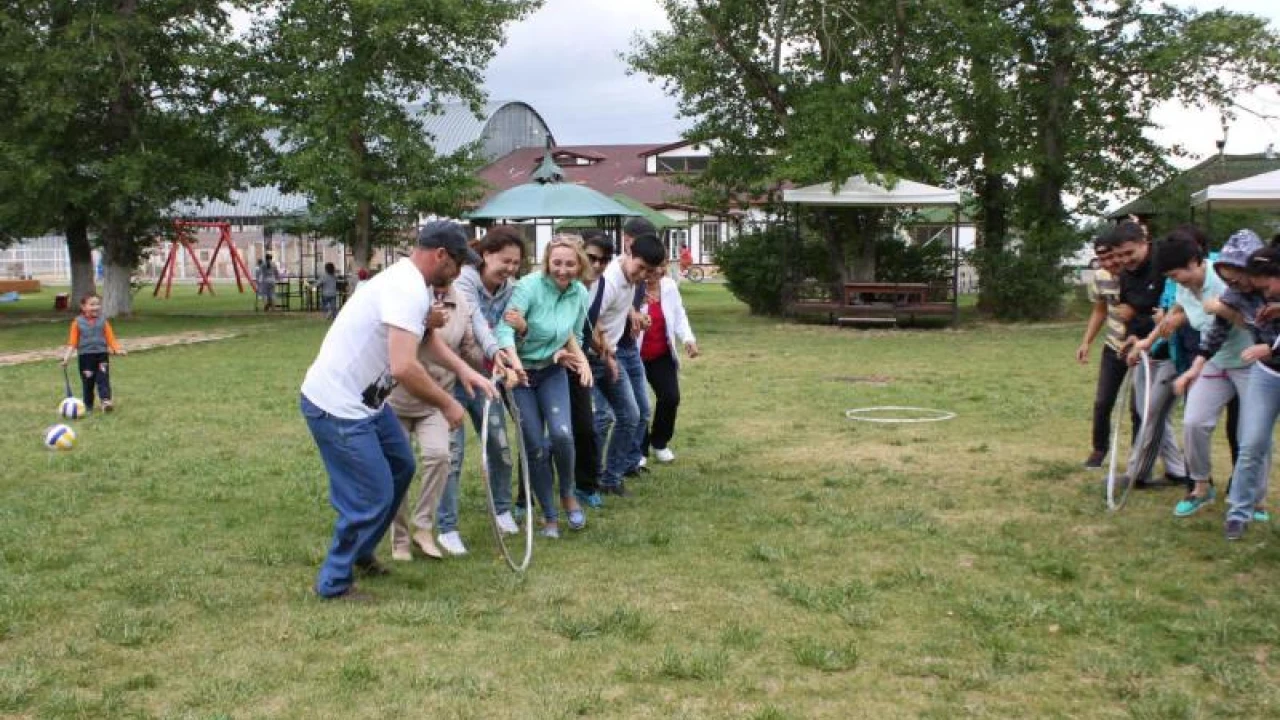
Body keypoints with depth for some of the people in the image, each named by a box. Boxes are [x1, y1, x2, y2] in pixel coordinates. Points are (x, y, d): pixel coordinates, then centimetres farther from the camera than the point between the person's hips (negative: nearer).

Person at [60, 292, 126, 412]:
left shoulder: (103, 321, 4)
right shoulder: (78, 322, 1)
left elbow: (110, 338, 2)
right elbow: (72, 342, 2)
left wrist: (117, 349, -15)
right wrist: (67, 356, -8)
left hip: (102, 354, 0)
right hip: (85, 356, 0)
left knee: (103, 379, -11)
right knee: (87, 381, 7)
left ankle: (106, 400, -19)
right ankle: (88, 405, 17)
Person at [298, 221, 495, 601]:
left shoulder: (410, 281, 8)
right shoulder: (408, 289, -25)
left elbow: (424, 336, 25)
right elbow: (404, 367, -34)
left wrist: (464, 371, 12)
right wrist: (447, 404, -20)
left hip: (363, 400, 11)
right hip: (337, 408, -11)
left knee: (400, 466, 22)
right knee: (373, 496, -4)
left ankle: (359, 551, 37)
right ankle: (335, 582, 14)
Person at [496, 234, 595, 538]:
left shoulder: (580, 294, -5)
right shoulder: (529, 286, -21)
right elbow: (505, 328, -31)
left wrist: (578, 357, -11)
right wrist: (513, 359, -49)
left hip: (553, 371, 3)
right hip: (521, 373, -3)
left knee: (561, 434, -17)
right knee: (536, 447, -3)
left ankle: (568, 496, 12)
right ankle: (550, 517, 15)